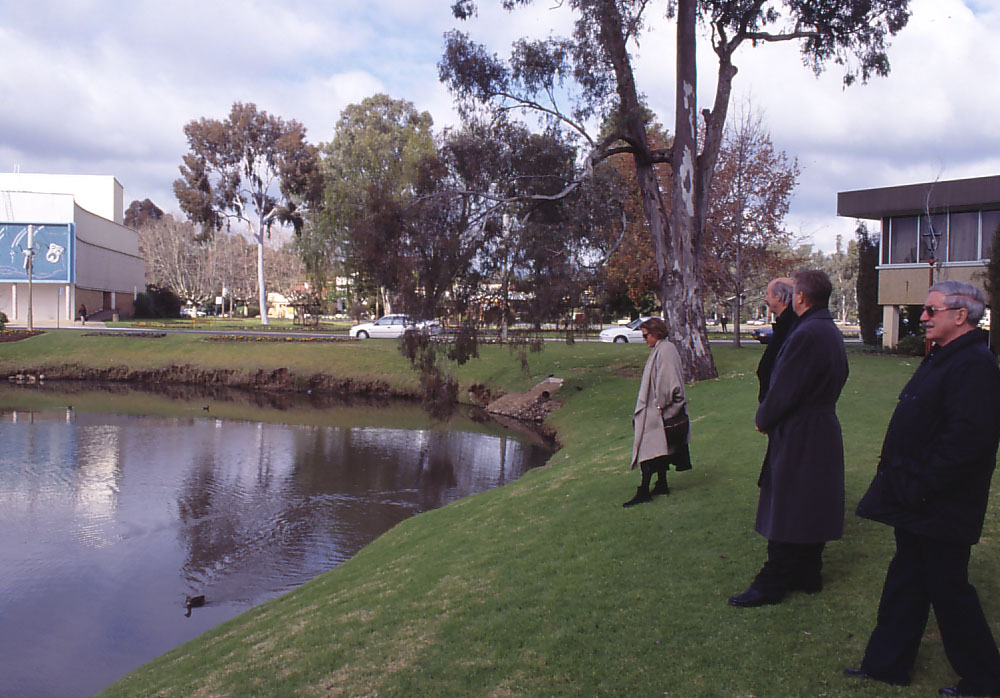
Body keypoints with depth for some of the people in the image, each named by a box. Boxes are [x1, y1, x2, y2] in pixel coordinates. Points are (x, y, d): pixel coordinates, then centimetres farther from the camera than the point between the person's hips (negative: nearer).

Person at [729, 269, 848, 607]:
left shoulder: (806, 335, -22)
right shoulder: (832, 332, 9)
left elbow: (784, 390, -21)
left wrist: (763, 418, -2)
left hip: (798, 436, -10)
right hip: (824, 430, 10)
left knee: (785, 513, -1)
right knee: (811, 511, 17)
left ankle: (772, 584, 7)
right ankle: (808, 575, 28)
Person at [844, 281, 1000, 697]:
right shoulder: (942, 358, 13)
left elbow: (966, 440, -28)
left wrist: (918, 488, -23)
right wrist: (901, 483, 15)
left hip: (940, 507, -10)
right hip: (915, 503, 10)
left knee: (947, 589, 3)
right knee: (905, 580, 17)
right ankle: (887, 664, 28)